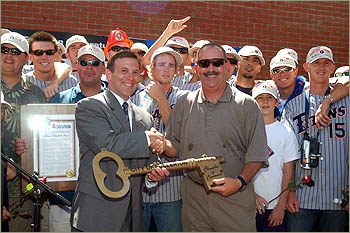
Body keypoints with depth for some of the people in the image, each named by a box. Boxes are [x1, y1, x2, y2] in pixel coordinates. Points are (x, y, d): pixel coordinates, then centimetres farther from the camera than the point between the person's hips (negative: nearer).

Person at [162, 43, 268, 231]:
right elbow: (175, 147, 13)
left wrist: (240, 181, -16)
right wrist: (163, 145, -8)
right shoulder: (185, 103, 9)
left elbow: (257, 153, -3)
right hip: (194, 197, 3)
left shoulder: (246, 105, 0)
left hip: (235, 196, -2)